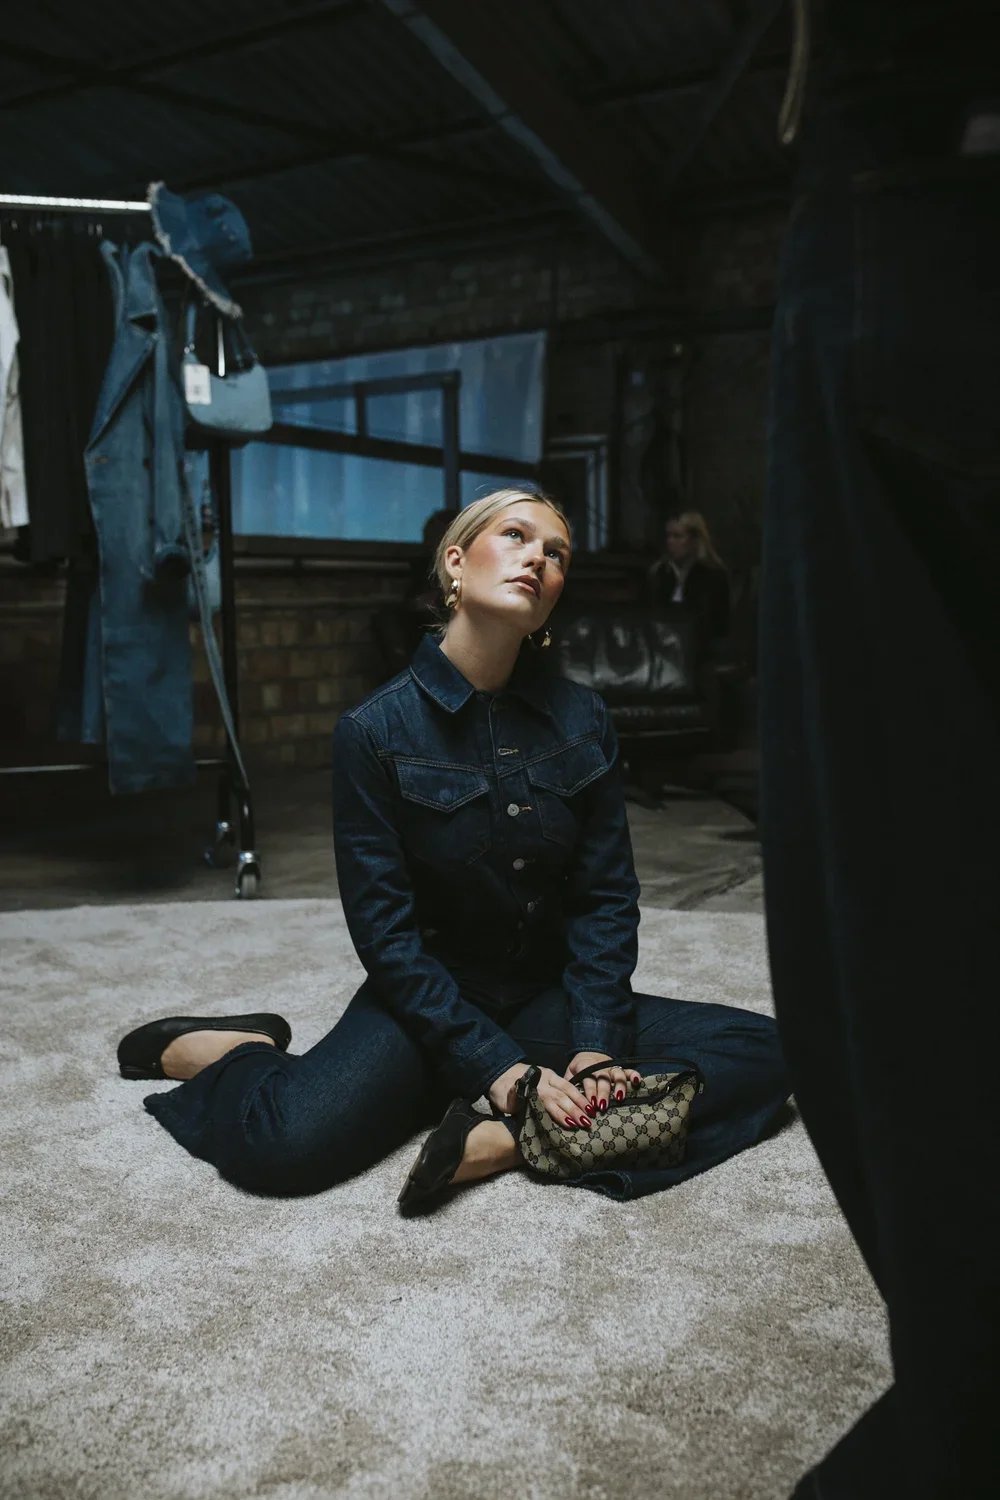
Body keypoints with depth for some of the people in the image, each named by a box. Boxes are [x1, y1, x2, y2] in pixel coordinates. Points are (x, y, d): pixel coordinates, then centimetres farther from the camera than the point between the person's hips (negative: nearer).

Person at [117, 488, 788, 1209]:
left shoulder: (583, 719, -2)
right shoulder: (375, 731, -11)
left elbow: (606, 898, -2)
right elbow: (385, 931, -13)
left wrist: (595, 1045, -16)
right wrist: (498, 1067, -19)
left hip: (548, 999, 4)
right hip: (425, 1004, -3)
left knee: (762, 1051, -15)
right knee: (284, 1144, -31)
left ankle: (503, 1142, -22)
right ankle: (242, 1050, 4)